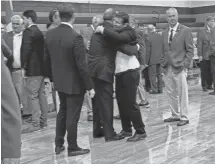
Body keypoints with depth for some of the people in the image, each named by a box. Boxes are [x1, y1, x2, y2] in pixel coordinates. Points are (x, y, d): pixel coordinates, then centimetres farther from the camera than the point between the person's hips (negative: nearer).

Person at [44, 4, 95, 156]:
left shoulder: (50, 34, -2)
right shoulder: (75, 37, -23)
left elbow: (47, 59, 6)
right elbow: (82, 65, -21)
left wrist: (52, 77, 20)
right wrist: (90, 86, -12)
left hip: (60, 82, 7)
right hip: (75, 84, -6)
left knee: (62, 112, 22)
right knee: (72, 116, 5)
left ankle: (59, 144, 30)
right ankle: (73, 148, 18)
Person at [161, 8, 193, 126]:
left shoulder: (185, 30, -3)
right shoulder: (164, 33, 14)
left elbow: (190, 49, -4)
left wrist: (185, 64, -13)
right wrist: (163, 62, 7)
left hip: (179, 68, -5)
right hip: (167, 68, 6)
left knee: (182, 93, -1)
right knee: (171, 93, 10)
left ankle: (184, 117, 7)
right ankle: (175, 115, 22)